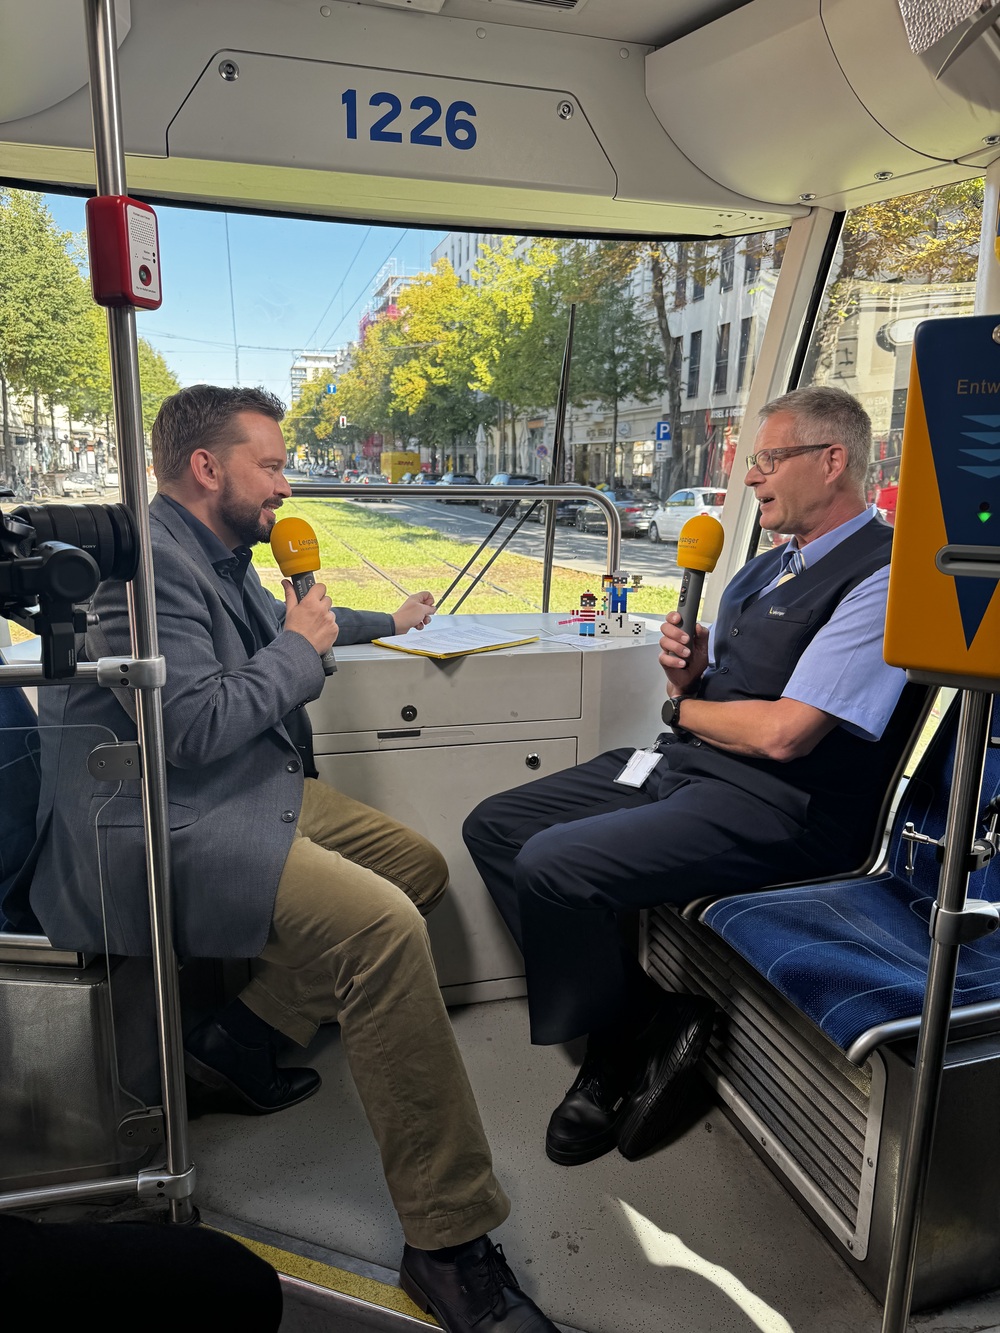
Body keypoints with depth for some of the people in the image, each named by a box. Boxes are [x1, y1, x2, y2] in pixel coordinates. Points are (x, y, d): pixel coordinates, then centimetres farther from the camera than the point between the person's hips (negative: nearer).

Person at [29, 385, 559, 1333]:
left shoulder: (217, 555, 17)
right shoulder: (148, 556, -15)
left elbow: (281, 624, 37)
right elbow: (194, 728, -24)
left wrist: (386, 621, 39)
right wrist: (298, 649, -10)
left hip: (251, 790, 11)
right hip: (157, 827, -11)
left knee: (420, 865, 7)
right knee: (381, 926, -27)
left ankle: (238, 1039, 12)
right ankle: (449, 1245, -16)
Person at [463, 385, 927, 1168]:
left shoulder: (881, 578, -12)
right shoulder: (770, 568, 18)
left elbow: (782, 733, -22)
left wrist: (681, 710, -5)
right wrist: (687, 674, -4)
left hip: (775, 809, -10)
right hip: (679, 769, 10)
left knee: (552, 865, -25)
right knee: (494, 827, 3)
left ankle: (617, 1058, 3)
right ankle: (643, 1016, 2)